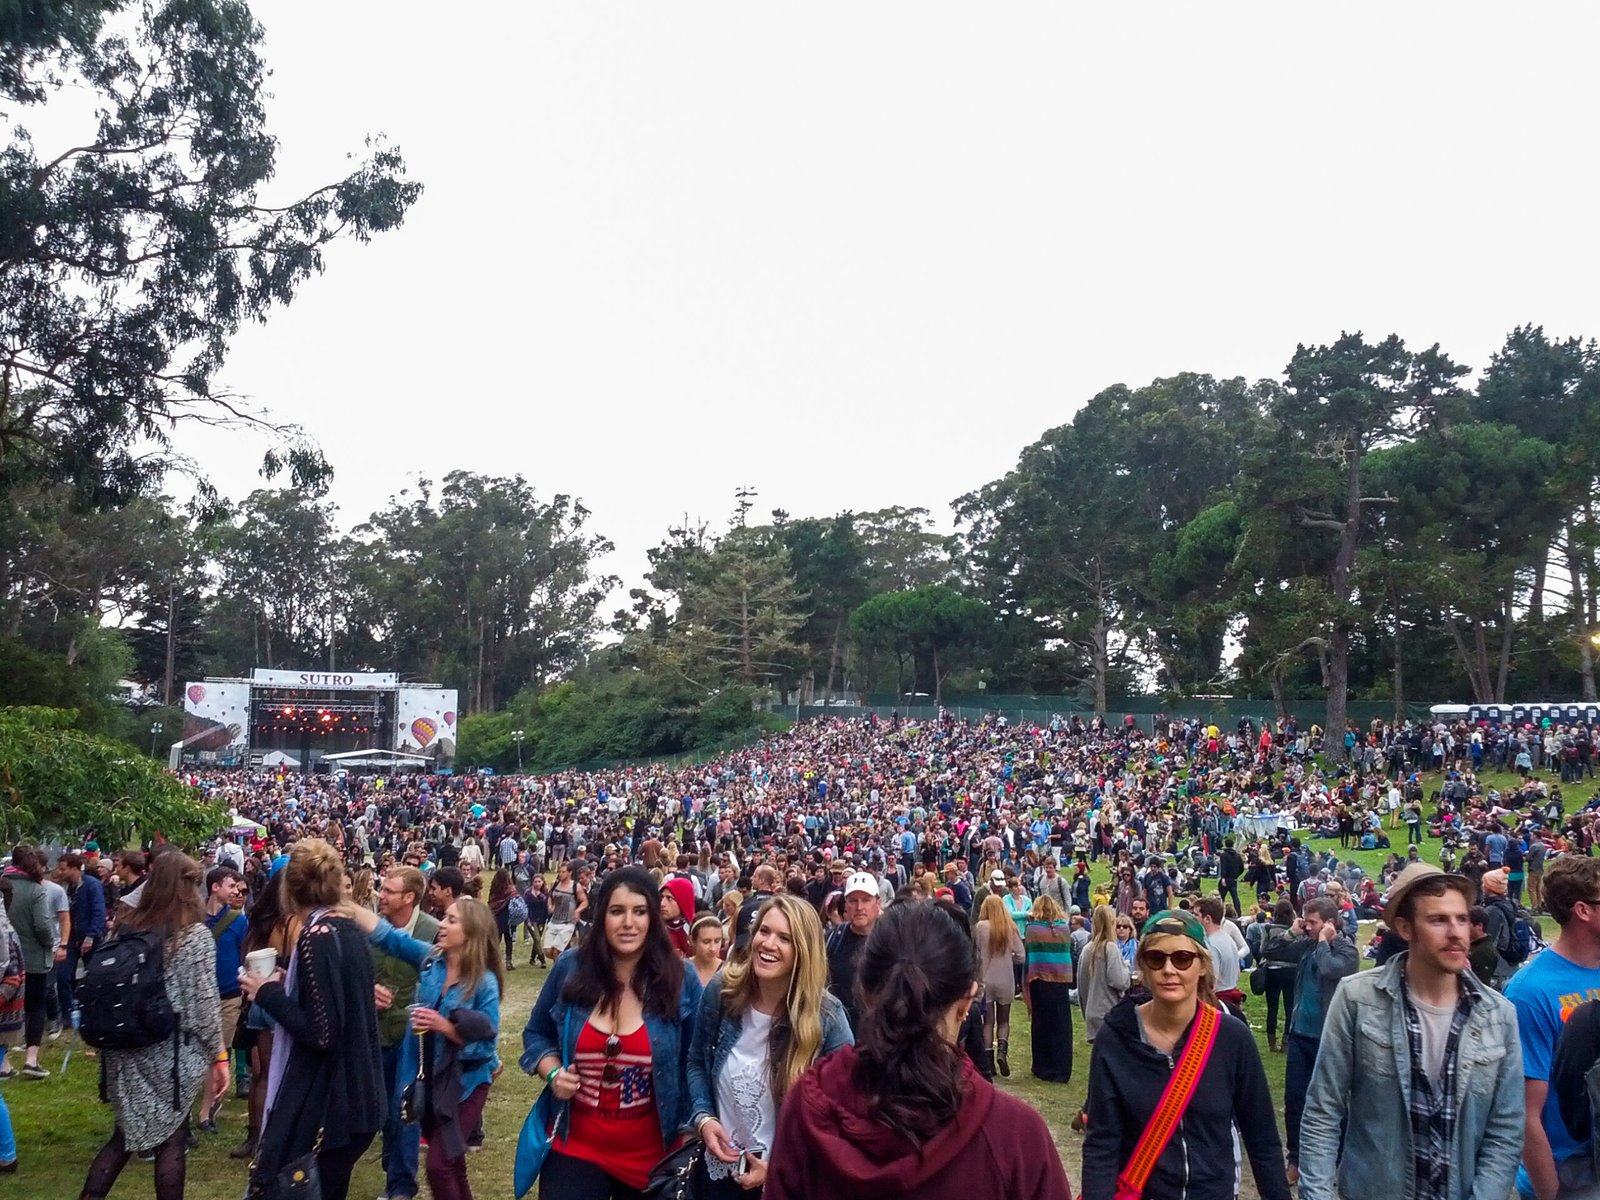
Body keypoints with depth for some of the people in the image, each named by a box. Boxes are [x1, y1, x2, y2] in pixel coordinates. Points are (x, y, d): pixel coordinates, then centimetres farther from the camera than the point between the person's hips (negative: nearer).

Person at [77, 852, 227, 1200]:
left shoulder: (124, 927, 4)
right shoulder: (195, 934, -11)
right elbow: (204, 1001, -11)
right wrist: (219, 1055, -3)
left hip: (125, 1050, 5)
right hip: (172, 1052, -5)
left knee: (128, 1132, 18)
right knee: (171, 1137, 7)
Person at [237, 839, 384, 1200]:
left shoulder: (316, 938, -18)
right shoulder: (350, 932, 7)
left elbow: (321, 1033, -22)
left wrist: (268, 993, -12)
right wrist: (289, 984, 19)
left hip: (323, 1105, -9)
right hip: (355, 1097, 9)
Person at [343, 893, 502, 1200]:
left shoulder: (484, 982, -18)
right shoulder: (431, 958, -4)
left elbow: (485, 1042, -17)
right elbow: (387, 934, -8)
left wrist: (444, 1026, -28)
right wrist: (347, 906, -17)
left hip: (463, 1084, -5)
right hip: (428, 1079, 6)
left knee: (438, 1165, -7)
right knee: (450, 1161, 19)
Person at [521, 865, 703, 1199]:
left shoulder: (681, 979, -9)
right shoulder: (570, 968, -6)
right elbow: (537, 1034, 9)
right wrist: (552, 1073, -9)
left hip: (650, 1156, 0)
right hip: (574, 1147, 1)